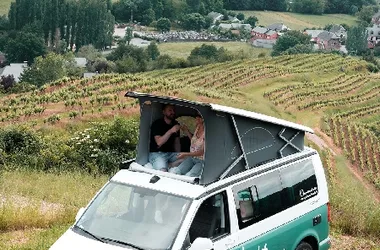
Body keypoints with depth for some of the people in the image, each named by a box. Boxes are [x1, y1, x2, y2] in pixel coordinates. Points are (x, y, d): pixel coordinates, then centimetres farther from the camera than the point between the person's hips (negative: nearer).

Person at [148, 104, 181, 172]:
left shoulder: (176, 124, 12)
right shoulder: (157, 124, -7)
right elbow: (159, 142, -19)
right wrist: (170, 131, -28)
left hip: (171, 153, 6)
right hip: (157, 153, -6)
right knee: (163, 171, -34)